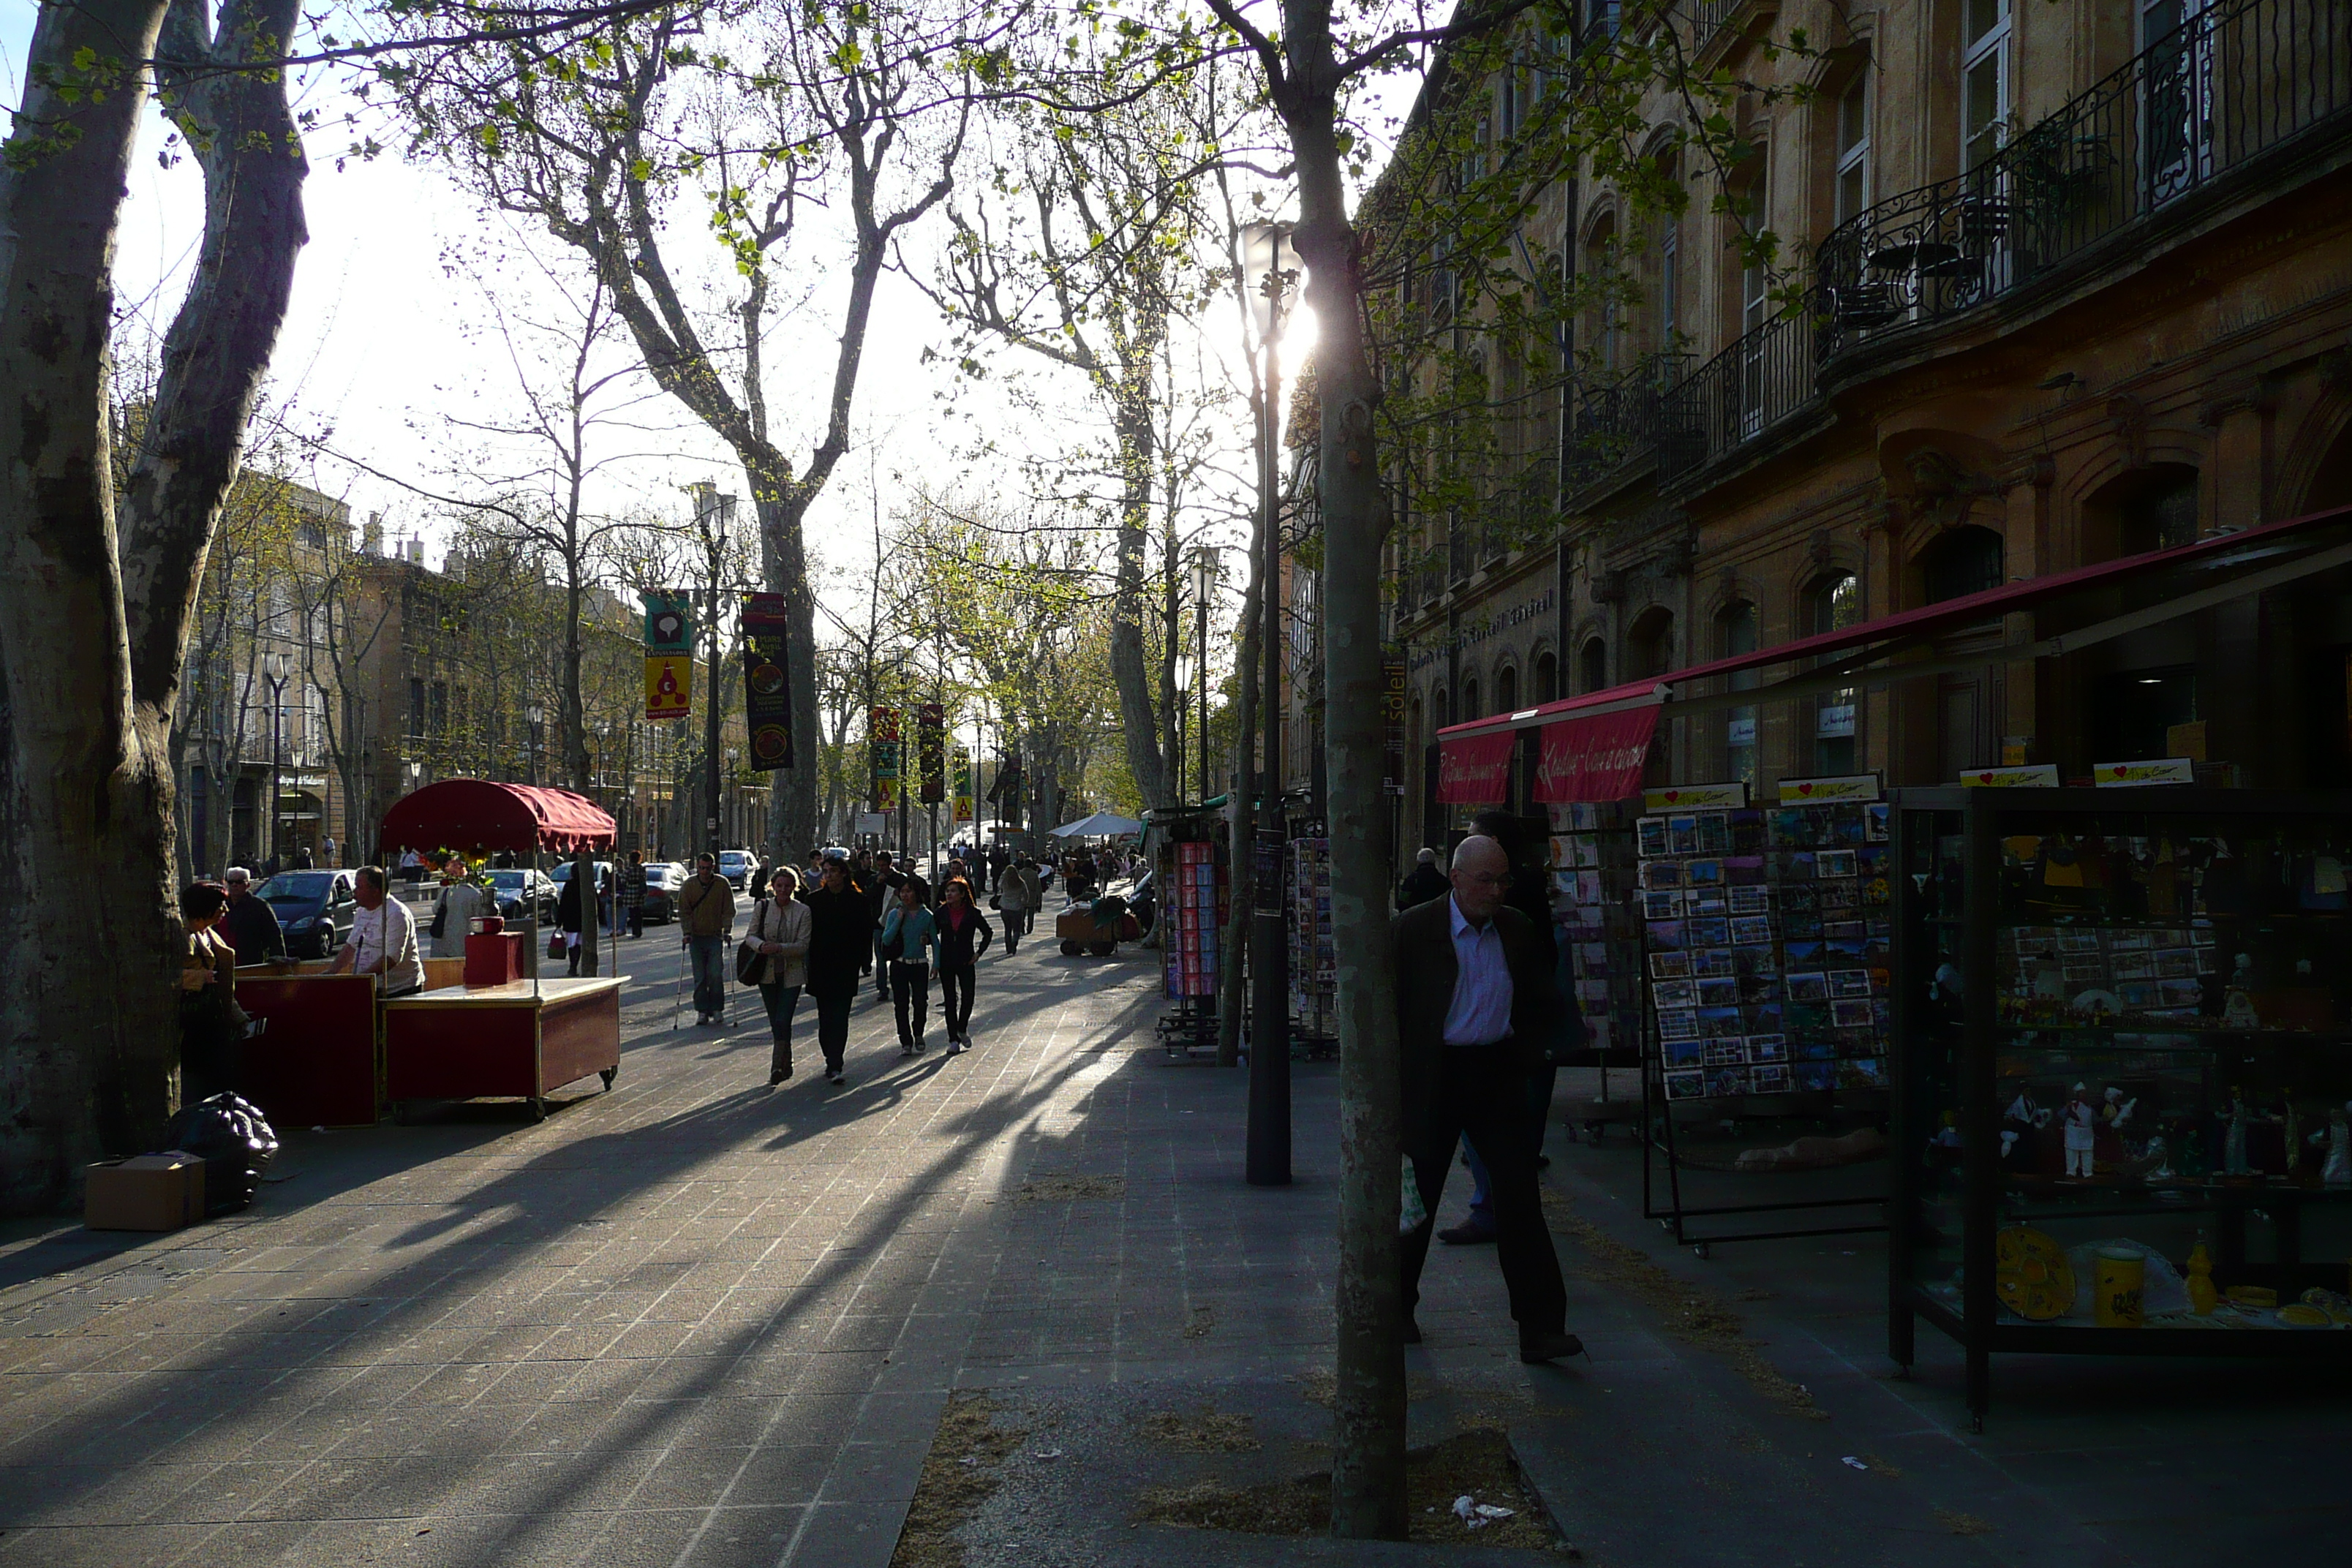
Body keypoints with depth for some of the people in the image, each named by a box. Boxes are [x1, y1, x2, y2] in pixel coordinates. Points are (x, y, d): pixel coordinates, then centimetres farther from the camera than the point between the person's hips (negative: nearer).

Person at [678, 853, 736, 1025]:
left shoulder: (722, 884, -3)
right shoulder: (689, 885, -1)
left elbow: (729, 910, 1)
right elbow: (684, 911, 1)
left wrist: (727, 930, -9)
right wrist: (687, 932, -9)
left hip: (716, 936, -1)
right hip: (696, 936, 1)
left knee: (716, 975, -6)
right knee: (700, 977, 2)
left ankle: (717, 1009, 6)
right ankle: (702, 1011, 8)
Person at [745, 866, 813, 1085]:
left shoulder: (803, 911, -6)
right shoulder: (762, 907, 1)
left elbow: (803, 945, -9)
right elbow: (750, 935, 4)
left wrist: (779, 948, -25)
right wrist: (761, 945, -19)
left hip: (791, 974, -3)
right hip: (767, 973, 3)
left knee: (783, 1021, -12)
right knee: (775, 1023, 11)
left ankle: (777, 1067, -8)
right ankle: (786, 1065, 26)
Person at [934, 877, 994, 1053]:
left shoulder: (972, 913, -4)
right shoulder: (941, 912, 0)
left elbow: (988, 932, 6)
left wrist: (979, 953, -1)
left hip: (966, 961, -1)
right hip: (946, 962, 1)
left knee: (968, 998, -6)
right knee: (950, 1000, 2)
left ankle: (962, 1029, 21)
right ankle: (953, 1040, 8)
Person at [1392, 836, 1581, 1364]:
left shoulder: (1516, 930, 6)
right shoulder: (1412, 930, -7)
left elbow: (1544, 1003, 17)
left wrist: (1526, 1055, 5)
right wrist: (1399, 1077, -7)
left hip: (1498, 1076, 3)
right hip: (1434, 1079, -2)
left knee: (1519, 1195, -4)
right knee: (1418, 1195, 8)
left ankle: (1540, 1328, -1)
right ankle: (1398, 1309, 28)